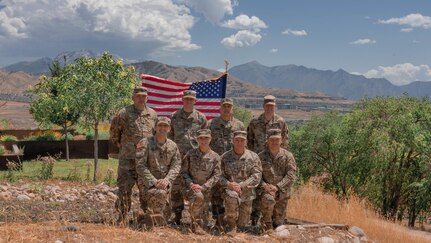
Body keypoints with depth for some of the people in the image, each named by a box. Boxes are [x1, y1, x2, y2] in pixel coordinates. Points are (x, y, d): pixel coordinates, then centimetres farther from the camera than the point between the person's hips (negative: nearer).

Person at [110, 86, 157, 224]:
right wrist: (121, 146, 10)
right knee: (125, 188, -3)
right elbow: (114, 132, 8)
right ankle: (122, 217, 5)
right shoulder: (124, 113, -3)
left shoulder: (153, 114, 9)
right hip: (128, 158, -3)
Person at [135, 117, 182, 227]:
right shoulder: (145, 143, -6)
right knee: (160, 194, -35)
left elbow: (176, 166, 1)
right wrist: (154, 181, -22)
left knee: (165, 213, 3)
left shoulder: (173, 146, 8)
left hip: (165, 183, 5)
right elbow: (140, 166, -12)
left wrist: (166, 180, -18)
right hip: (148, 183, -5)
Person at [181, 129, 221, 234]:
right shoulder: (190, 154, 2)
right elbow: (184, 172, 2)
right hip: (191, 188, -2)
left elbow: (216, 175, -4)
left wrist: (203, 187, -15)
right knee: (199, 196, -37)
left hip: (206, 190, 2)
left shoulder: (215, 157, 1)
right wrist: (191, 184, -14)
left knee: (202, 223, -3)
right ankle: (194, 223, -19)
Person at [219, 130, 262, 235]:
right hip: (230, 190, -2)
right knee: (232, 197, -38)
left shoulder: (253, 157, 0)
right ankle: (230, 224, -15)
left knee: (242, 224, 6)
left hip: (246, 193, 2)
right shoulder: (225, 157, 0)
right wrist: (228, 184, -20)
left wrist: (241, 186, -19)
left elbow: (257, 175, -8)